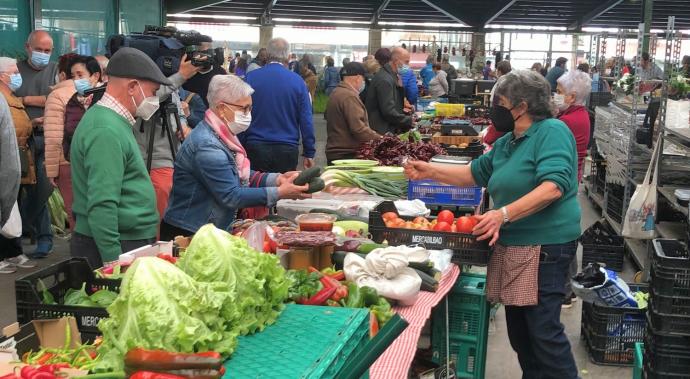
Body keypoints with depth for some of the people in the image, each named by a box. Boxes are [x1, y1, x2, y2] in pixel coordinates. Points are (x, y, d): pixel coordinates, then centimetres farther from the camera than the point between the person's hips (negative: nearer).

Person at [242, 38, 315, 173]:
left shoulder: (251, 77, -2)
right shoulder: (297, 81, -3)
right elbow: (306, 120, -2)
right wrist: (309, 153, 4)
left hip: (256, 148, 1)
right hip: (286, 150, 0)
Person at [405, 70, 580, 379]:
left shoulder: (552, 132, -13)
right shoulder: (507, 143, 14)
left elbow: (553, 187, -25)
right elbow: (475, 173, 27)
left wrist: (504, 214, -31)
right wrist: (430, 171, 18)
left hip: (545, 245, -9)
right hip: (511, 245, 9)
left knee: (544, 330, -7)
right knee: (518, 330, 15)